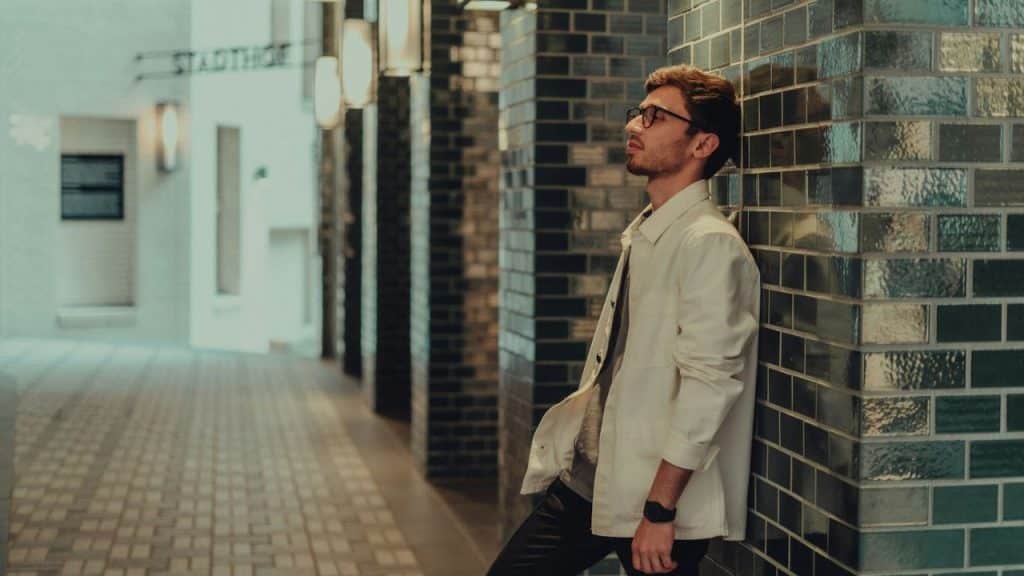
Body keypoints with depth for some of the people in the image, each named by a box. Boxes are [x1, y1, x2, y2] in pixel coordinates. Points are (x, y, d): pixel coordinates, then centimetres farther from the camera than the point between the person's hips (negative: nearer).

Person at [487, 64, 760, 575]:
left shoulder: (711, 245, -16)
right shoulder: (644, 233, 10)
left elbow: (708, 385, -21)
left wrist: (659, 510, -21)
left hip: (659, 496, -8)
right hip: (586, 479, 8)